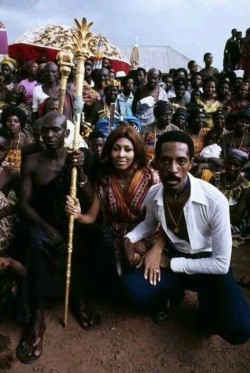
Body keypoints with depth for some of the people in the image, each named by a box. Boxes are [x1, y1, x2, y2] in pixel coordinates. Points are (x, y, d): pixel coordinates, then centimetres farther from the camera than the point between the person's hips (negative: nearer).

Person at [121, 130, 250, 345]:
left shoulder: (215, 201, -28)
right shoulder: (153, 195, -13)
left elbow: (221, 264, -22)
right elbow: (149, 224, 11)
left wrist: (171, 263, -19)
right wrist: (129, 238, -10)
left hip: (209, 263, -3)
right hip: (174, 255, 4)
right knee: (131, 287, -22)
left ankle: (206, 298, 9)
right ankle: (174, 293, 11)